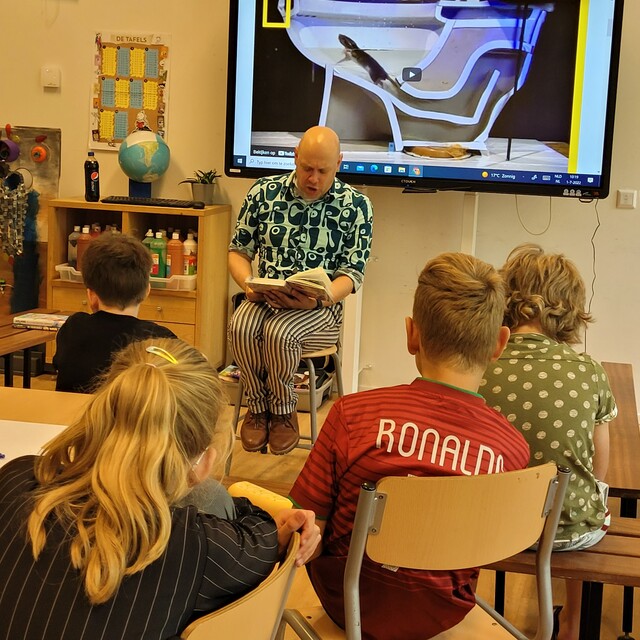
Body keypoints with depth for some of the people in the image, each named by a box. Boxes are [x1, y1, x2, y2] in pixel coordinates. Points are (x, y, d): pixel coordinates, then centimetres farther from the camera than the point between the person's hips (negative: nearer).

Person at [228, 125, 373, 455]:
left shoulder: (355, 206, -3)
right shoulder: (263, 192, 3)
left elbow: (352, 273, -4)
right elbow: (238, 251, 10)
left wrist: (317, 299, -23)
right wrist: (249, 285, -12)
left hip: (321, 306, -2)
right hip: (265, 299, 3)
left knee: (278, 333, -34)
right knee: (241, 327, -31)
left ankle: (283, 411, -5)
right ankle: (258, 406, -6)